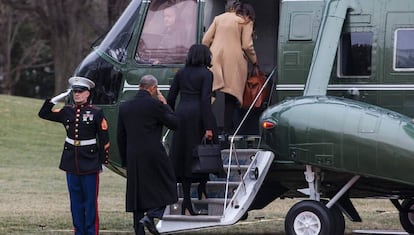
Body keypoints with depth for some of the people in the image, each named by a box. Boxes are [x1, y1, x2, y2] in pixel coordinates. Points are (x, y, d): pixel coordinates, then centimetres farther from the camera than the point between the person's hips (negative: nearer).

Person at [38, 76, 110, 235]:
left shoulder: (96, 113, -5)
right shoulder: (67, 111, 7)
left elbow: (104, 139, -3)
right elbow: (43, 114, 10)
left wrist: (103, 161, -5)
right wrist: (56, 99, 0)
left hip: (90, 162, -4)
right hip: (71, 161, 4)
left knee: (90, 200, -1)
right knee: (76, 200, 8)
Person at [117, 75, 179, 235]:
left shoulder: (124, 107, 7)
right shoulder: (155, 104, -9)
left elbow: (120, 136, 11)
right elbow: (174, 123, -2)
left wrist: (124, 160, 18)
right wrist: (165, 104, 8)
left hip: (133, 157, 5)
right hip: (154, 154, -5)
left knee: (137, 193, 10)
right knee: (166, 185, 11)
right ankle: (151, 215, -9)